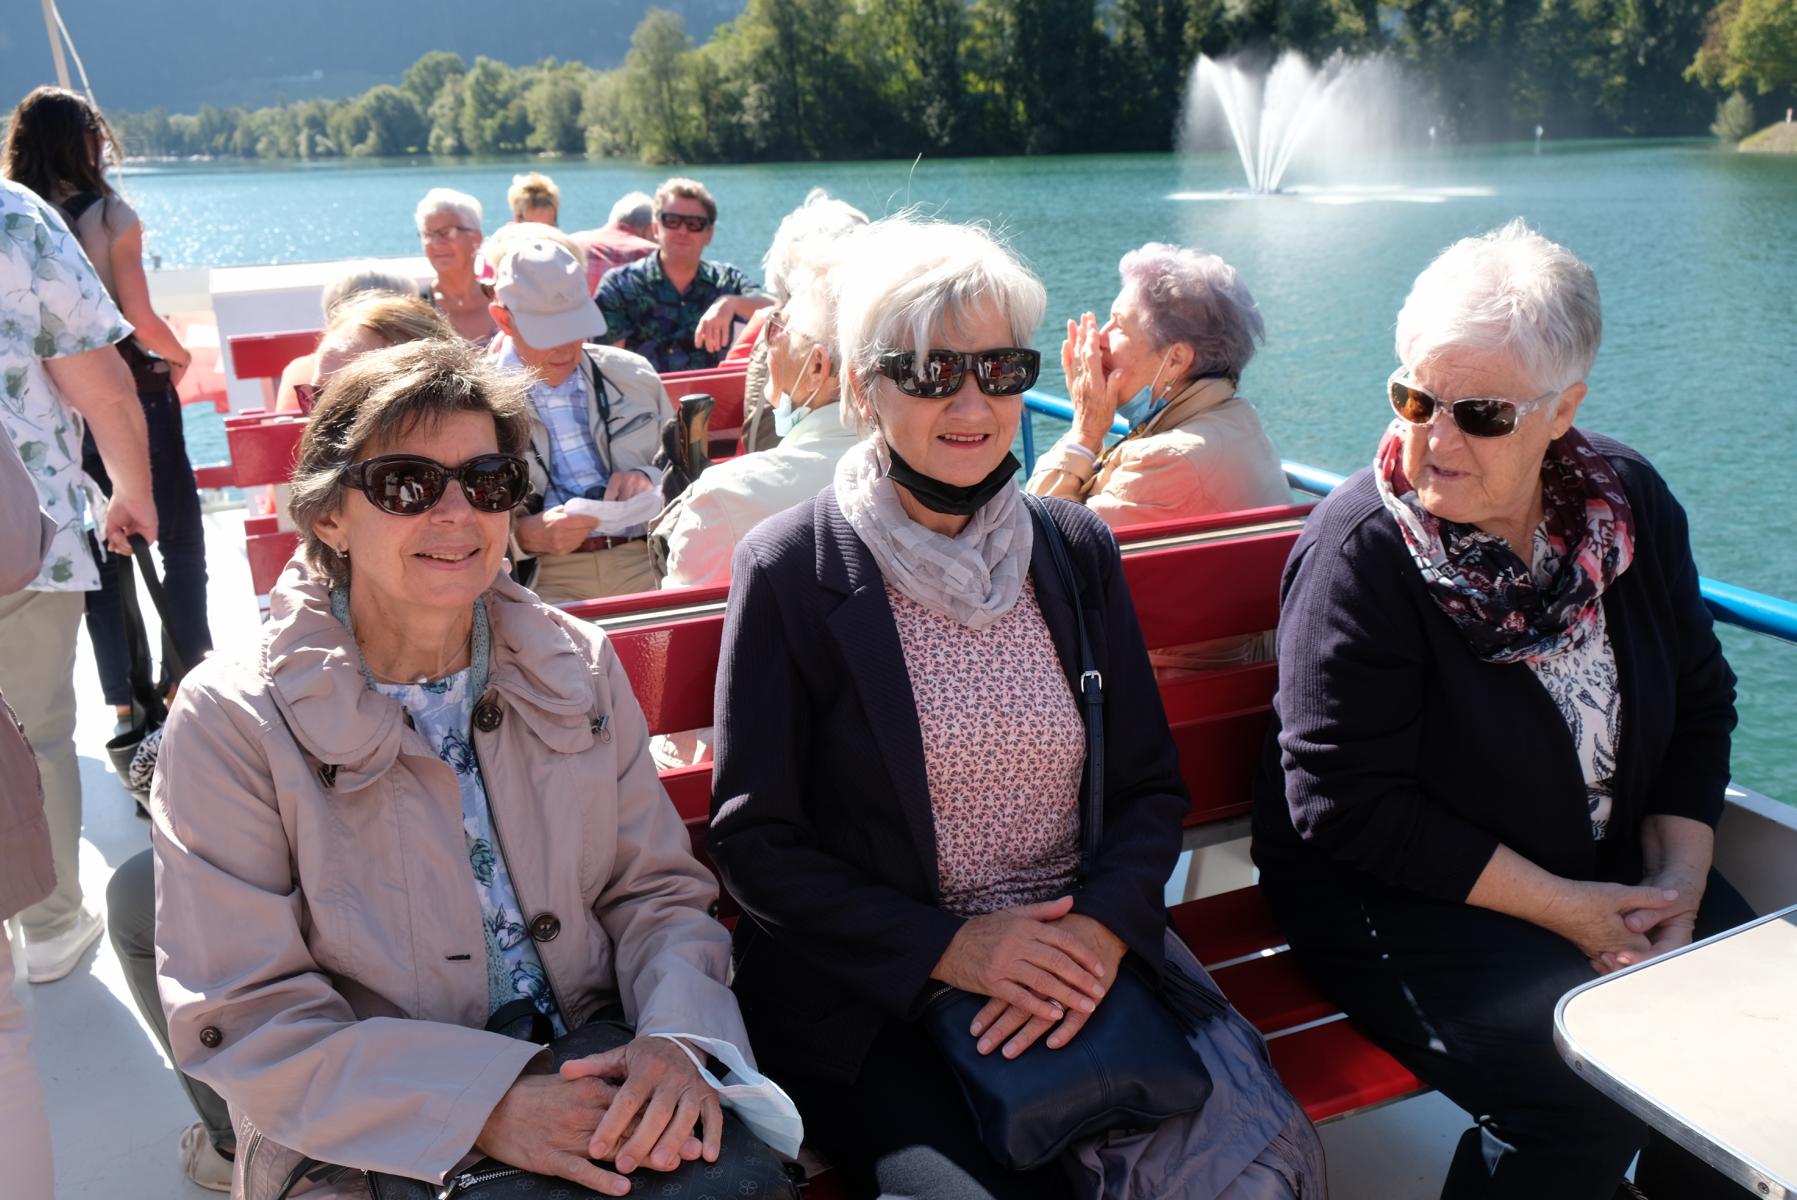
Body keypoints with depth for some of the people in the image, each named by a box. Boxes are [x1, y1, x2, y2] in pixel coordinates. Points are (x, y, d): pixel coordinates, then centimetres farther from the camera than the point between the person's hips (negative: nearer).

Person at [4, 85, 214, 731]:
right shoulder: (110, 214, -12)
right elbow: (142, 321, -15)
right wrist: (180, 356, 4)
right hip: (134, 395, -5)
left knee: (104, 550, 13)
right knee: (180, 540, 8)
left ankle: (127, 695, 19)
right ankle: (188, 683, 9)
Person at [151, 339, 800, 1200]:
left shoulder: (577, 667, 4)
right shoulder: (232, 721, -8)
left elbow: (658, 893, 5)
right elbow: (243, 1020, -10)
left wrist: (679, 1039, -16)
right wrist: (483, 1106, -22)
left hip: (595, 1085, 2)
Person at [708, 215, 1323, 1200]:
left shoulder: (1077, 550, 7)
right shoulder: (789, 570, -6)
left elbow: (1150, 790, 9)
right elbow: (753, 842, -5)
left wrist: (1102, 928, -11)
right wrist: (945, 948, -15)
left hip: (1082, 957, 4)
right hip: (872, 994, -3)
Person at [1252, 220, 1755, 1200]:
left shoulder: (1630, 503, 0)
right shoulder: (1361, 550, -19)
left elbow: (1698, 703, 11)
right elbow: (1348, 806, -20)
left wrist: (1680, 876, -4)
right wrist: (1562, 907, -18)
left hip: (1607, 874, 6)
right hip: (1393, 889, -6)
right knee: (1590, 1094, -24)